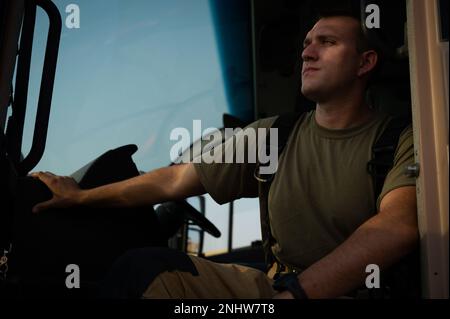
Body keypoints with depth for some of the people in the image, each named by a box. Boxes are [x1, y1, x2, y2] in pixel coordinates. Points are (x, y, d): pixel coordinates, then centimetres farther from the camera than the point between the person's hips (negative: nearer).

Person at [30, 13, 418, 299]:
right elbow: (176, 179, 7)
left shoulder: (402, 140, -9)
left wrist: (294, 292, -36)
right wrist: (83, 196, 6)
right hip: (271, 281, 4)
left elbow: (398, 226, -29)